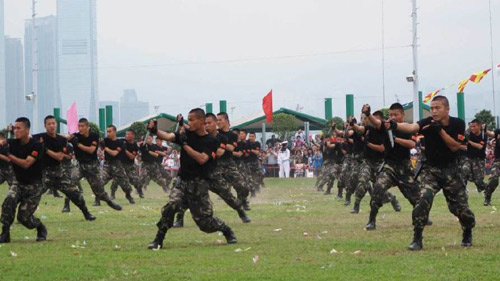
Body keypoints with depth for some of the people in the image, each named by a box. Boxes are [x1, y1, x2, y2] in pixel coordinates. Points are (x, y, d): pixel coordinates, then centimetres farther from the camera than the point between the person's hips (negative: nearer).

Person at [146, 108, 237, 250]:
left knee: (204, 221, 0)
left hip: (199, 184, -2)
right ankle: (158, 240, -10)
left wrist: (185, 144, -23)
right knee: (171, 206, -23)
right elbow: (168, 136, -13)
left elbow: (202, 159, -20)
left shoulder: (211, 141, -5)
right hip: (183, 181, 3)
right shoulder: (187, 133, 4)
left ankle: (227, 231, 30)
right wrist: (155, 131, -33)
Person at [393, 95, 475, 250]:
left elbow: (455, 146, -15)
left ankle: (467, 234, 33)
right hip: (431, 169, -1)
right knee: (424, 199, -24)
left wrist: (440, 130, -26)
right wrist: (395, 125, -55)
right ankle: (417, 240, -14)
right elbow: (411, 127, -34)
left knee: (460, 206, 1)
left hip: (451, 170, 1)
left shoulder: (458, 124, -8)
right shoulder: (428, 122, -15)